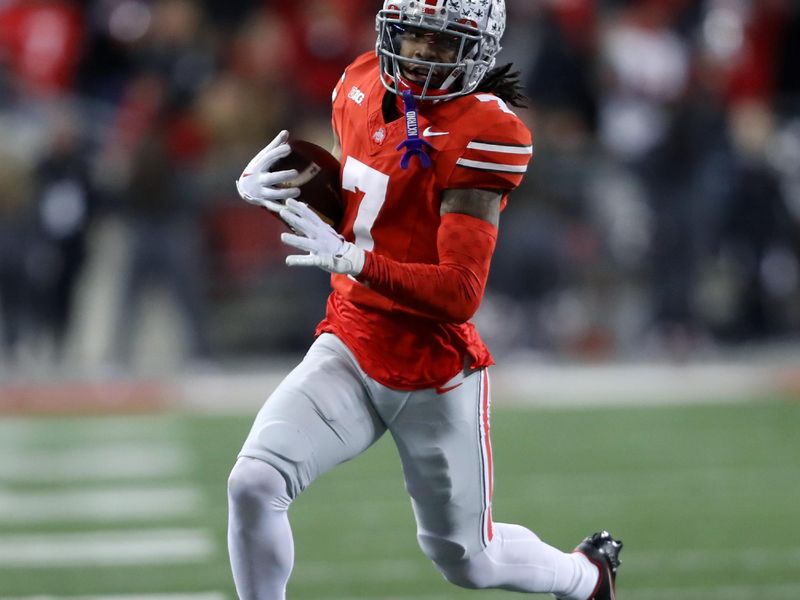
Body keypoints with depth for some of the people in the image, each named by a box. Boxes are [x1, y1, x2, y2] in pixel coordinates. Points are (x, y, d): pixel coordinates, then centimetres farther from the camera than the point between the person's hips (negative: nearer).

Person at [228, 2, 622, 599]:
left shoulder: (484, 131, -21)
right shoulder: (362, 87, 0)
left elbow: (460, 295, -25)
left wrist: (350, 259, -37)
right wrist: (267, 185, -1)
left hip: (436, 375, -5)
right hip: (349, 352, 5)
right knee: (253, 483, -19)